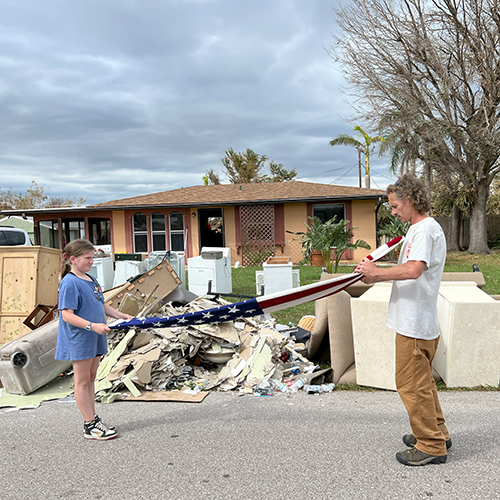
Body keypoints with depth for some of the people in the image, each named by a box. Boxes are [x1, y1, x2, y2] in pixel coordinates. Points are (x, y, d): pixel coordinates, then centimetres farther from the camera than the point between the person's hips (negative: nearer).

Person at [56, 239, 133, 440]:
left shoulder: (91, 280, 10)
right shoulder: (69, 283, -17)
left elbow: (102, 305, 17)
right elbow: (67, 315, -22)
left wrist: (121, 315, 5)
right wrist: (92, 326, -30)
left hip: (94, 339, 9)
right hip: (79, 340, -9)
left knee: (91, 379, 15)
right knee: (82, 382, 3)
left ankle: (93, 421, 26)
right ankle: (90, 426, 12)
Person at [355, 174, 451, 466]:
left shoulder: (426, 229, -16)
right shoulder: (419, 229, 17)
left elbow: (413, 270, -30)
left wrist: (377, 272, -19)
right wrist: (380, 276, 10)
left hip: (415, 324, -11)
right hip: (418, 321, 11)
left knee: (412, 384, -1)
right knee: (422, 381, 21)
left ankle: (432, 446, 12)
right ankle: (436, 433, 35)